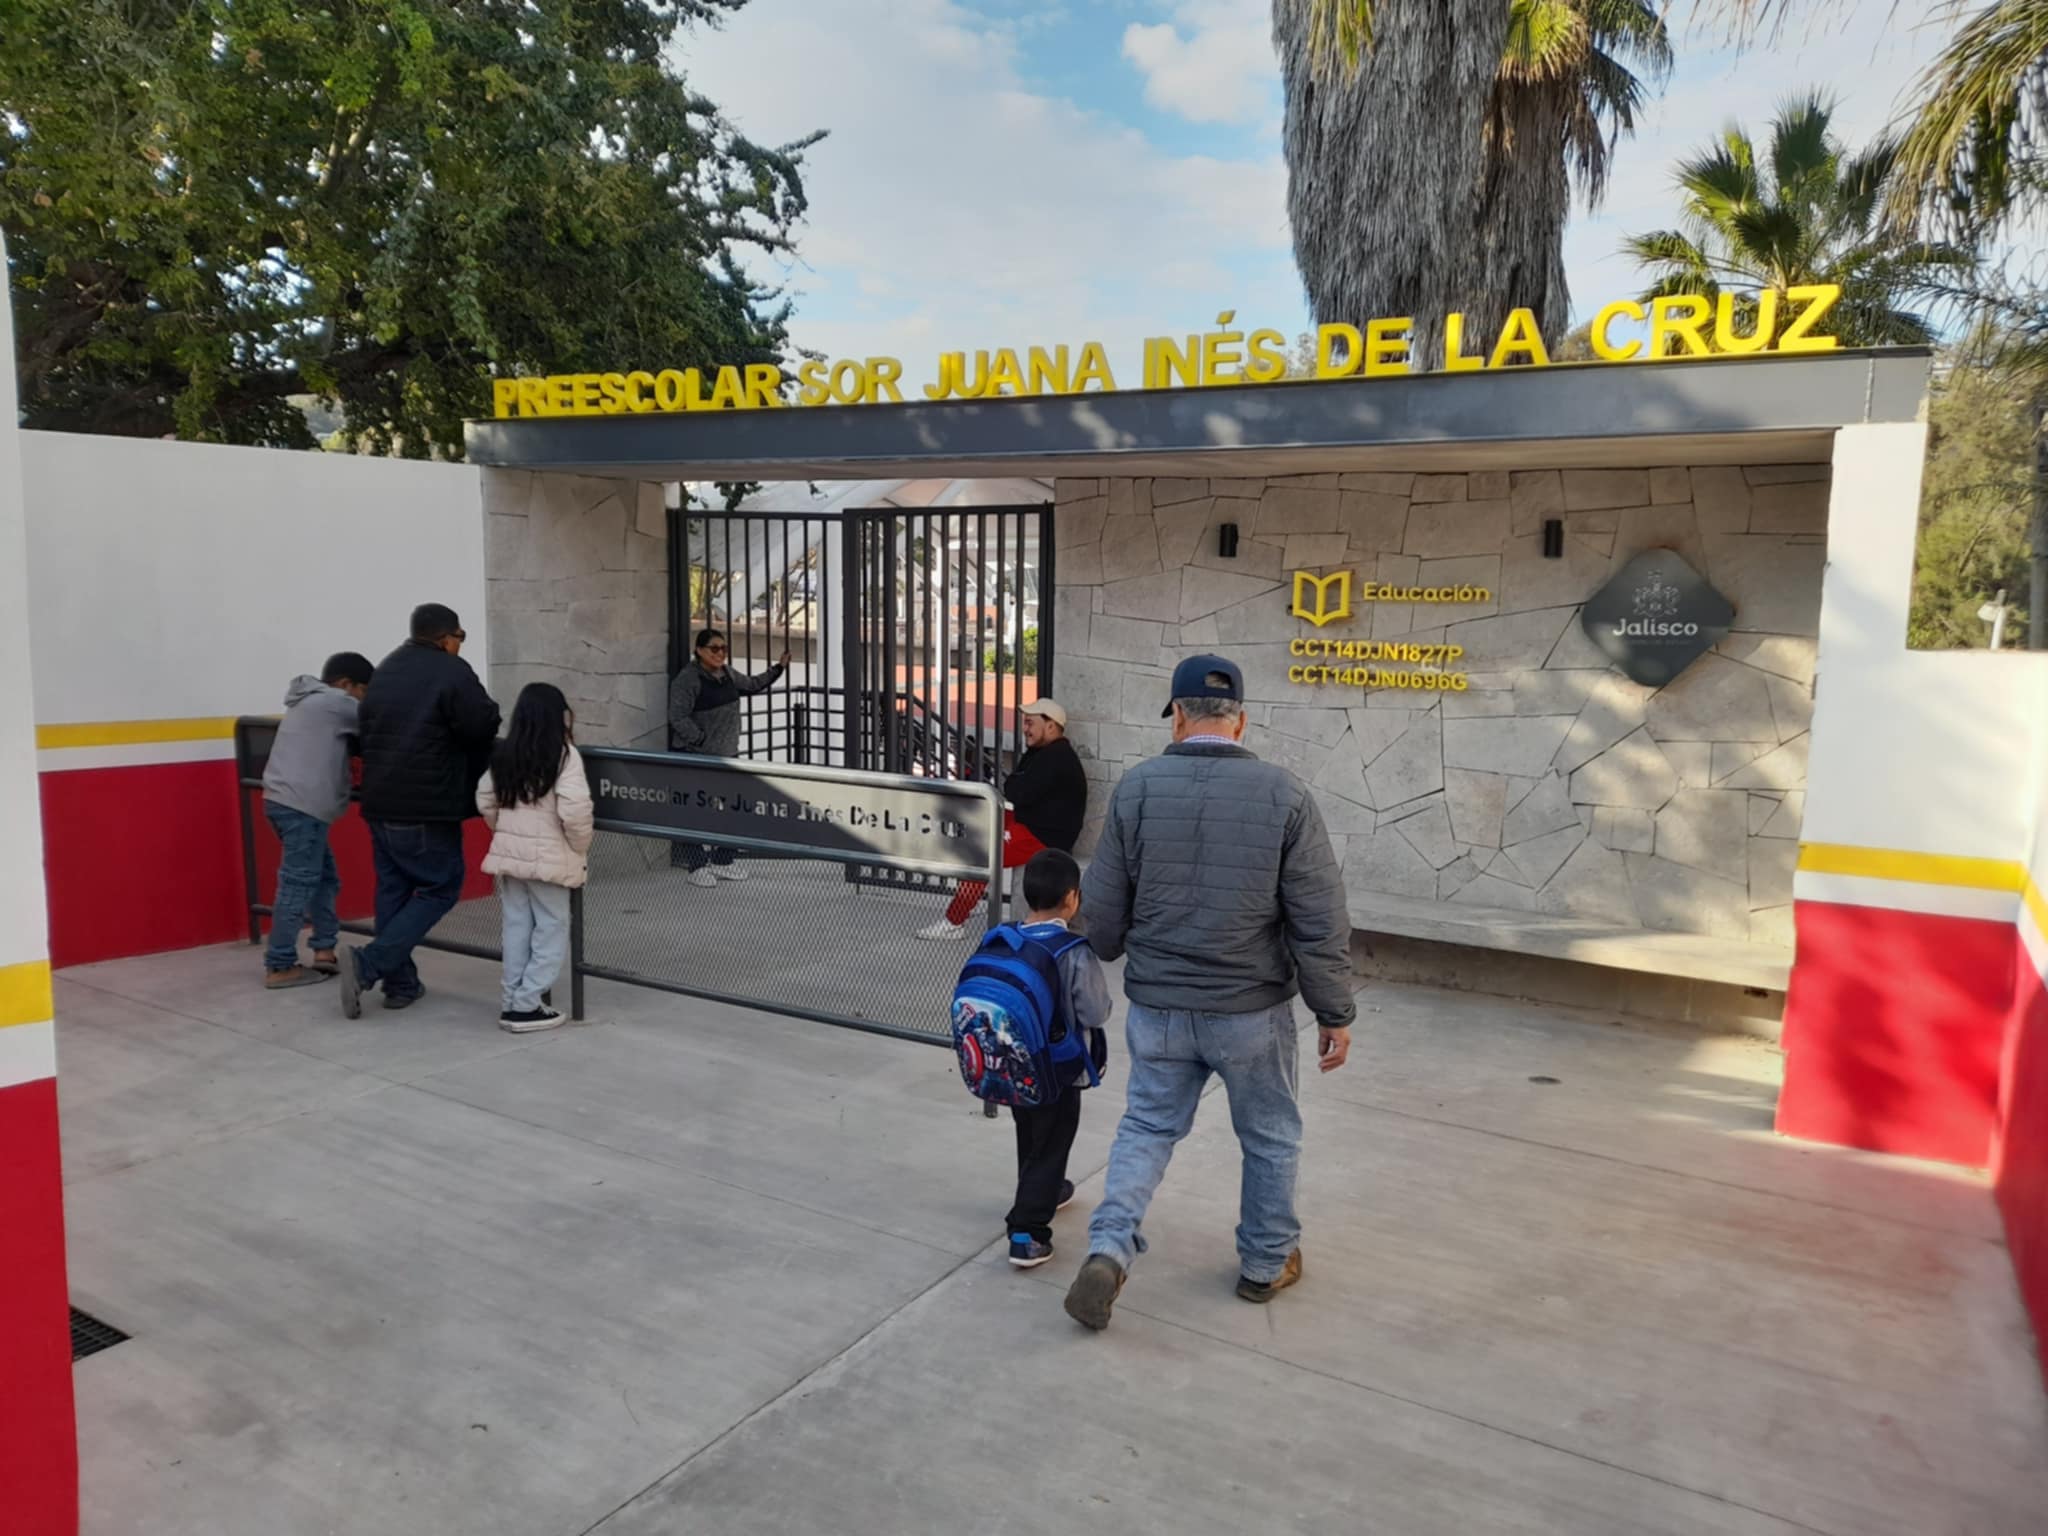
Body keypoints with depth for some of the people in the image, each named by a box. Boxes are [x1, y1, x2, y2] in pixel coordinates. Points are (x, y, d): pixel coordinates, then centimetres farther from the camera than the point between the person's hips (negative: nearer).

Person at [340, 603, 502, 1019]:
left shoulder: (384, 671, 14)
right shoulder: (452, 672, -11)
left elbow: (364, 729, 18)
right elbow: (484, 726, -16)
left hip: (379, 803, 8)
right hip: (426, 807, -8)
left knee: (392, 890, 13)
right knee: (440, 889, 3)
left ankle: (400, 983, 16)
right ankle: (367, 964, -8)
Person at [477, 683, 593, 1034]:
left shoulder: (504, 754, 6)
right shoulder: (564, 754, -13)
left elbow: (485, 801, 12)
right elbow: (575, 809, -22)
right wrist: (582, 846, -6)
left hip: (508, 853, 6)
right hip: (548, 857, -6)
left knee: (517, 928, 13)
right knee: (551, 930, 4)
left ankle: (513, 1004, 18)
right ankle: (526, 1007, 2)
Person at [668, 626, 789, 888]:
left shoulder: (727, 675, 9)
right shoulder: (687, 679, -15)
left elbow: (752, 685, 27)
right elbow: (678, 718, -19)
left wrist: (778, 669, 22)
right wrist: (703, 740, -22)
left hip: (726, 754, 8)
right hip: (695, 757, -8)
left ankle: (723, 861, 25)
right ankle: (697, 867, 5)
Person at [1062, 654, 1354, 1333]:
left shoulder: (1137, 787, -7)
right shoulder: (1284, 794, -12)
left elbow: (1103, 903, 0)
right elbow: (1320, 921, -10)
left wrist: (1111, 953, 21)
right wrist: (1335, 1013, 0)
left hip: (1157, 1006, 2)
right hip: (1252, 1010, -1)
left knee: (1147, 1126, 19)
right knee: (1270, 1138, 20)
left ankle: (1109, 1249, 5)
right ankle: (1266, 1263, 34)